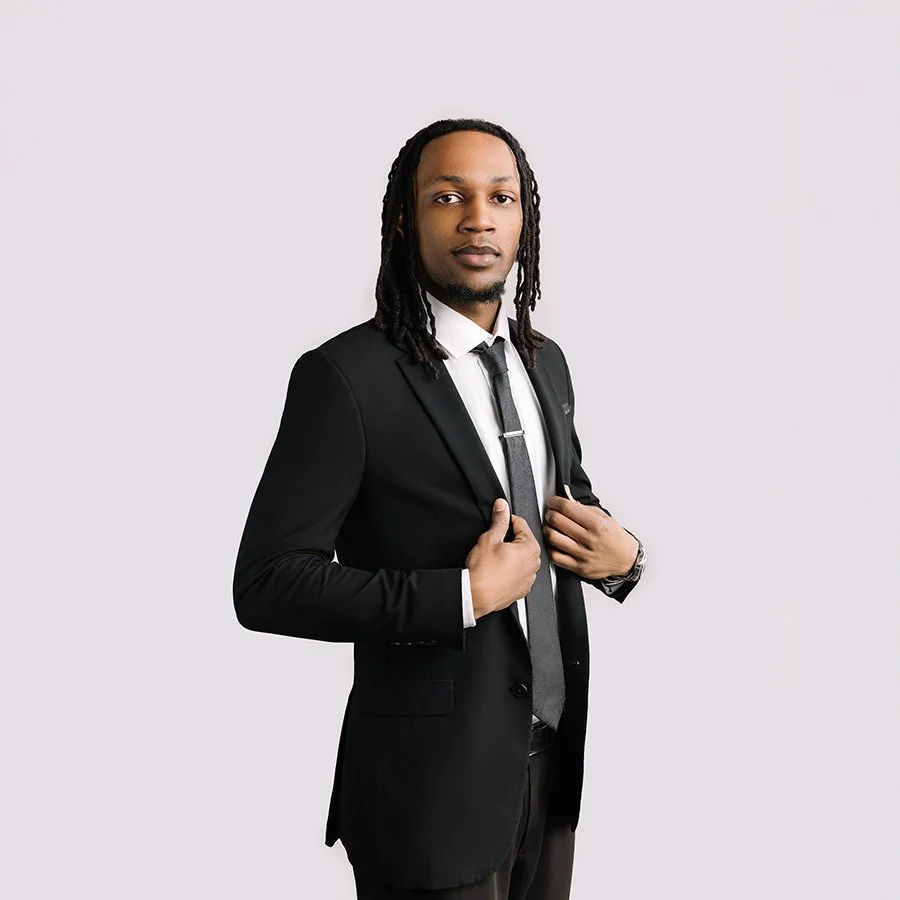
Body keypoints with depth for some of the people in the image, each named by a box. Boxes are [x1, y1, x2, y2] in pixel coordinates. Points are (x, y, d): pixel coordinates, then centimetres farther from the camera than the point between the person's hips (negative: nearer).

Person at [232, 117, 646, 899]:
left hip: (553, 759, 7)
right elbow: (266, 583, -18)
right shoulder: (346, 376, -15)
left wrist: (620, 556, -4)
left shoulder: (545, 361, 6)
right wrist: (468, 595, -23)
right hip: (433, 776, -6)